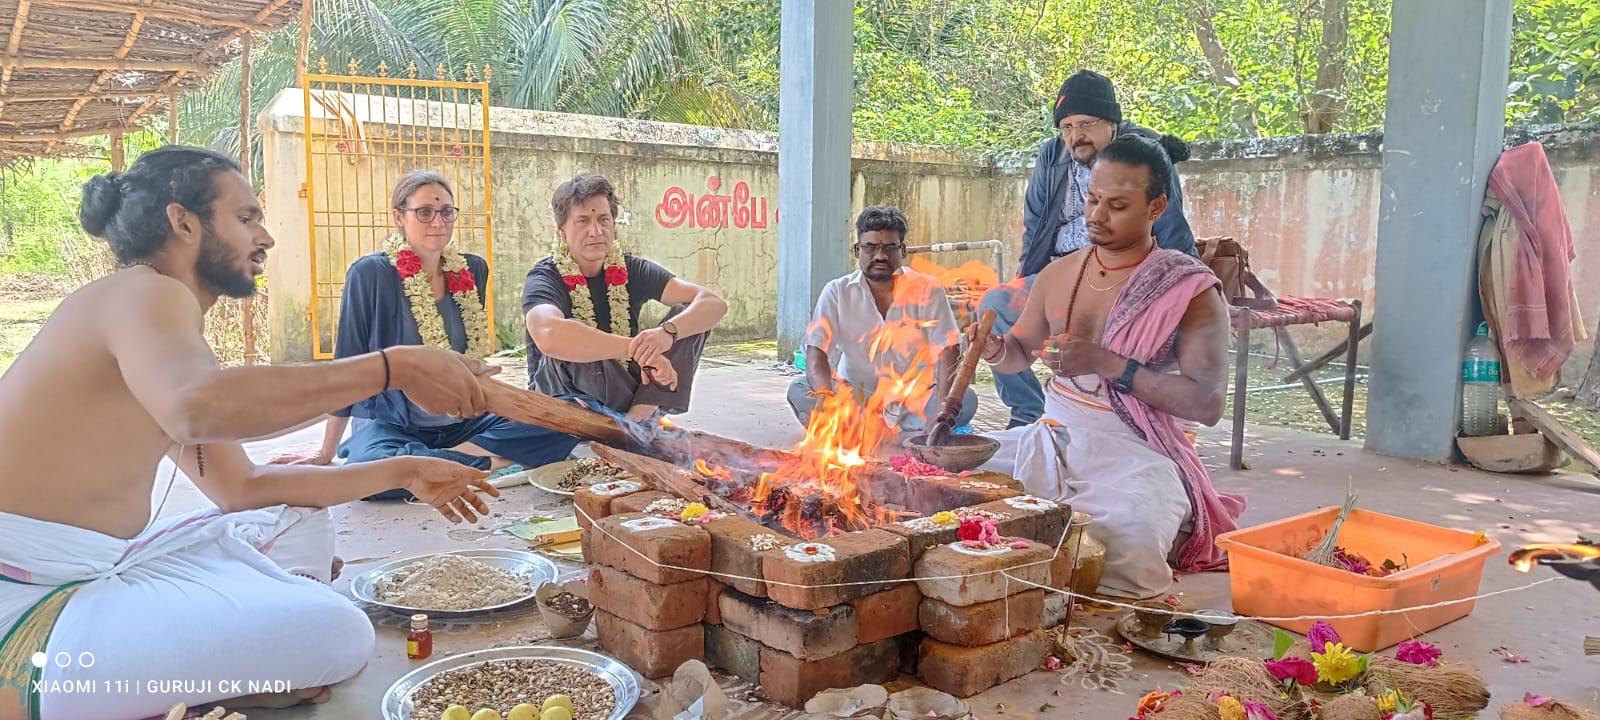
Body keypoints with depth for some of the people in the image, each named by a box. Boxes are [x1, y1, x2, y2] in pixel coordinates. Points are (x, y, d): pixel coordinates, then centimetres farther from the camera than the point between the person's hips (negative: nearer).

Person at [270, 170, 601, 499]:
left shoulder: (472, 270, 5)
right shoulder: (370, 273, -9)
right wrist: (326, 453, -2)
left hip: (464, 425, 4)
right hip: (393, 427, -4)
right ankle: (491, 463, -23)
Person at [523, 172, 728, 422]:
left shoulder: (631, 269, -3)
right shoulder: (545, 278, -16)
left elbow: (713, 304, -14)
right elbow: (549, 336, -41)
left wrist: (668, 332, -35)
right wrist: (640, 349, -40)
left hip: (621, 392, 5)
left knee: (691, 315, -10)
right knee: (568, 344, -35)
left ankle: (635, 417, -26)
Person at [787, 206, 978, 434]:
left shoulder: (927, 289, -3)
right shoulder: (837, 292, -2)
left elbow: (947, 351, -12)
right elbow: (816, 352, -11)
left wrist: (945, 409, -30)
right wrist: (825, 396, -34)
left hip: (915, 401, 0)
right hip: (854, 400, 0)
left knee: (966, 399, -28)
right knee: (798, 389, -22)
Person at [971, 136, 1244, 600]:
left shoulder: (1191, 291, -9)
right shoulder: (1058, 274, 8)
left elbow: (1208, 404, -16)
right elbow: (1019, 355, 20)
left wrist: (1109, 365, -24)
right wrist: (995, 349, -7)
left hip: (1135, 456, -6)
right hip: (1053, 441, 6)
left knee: (1125, 540, -37)